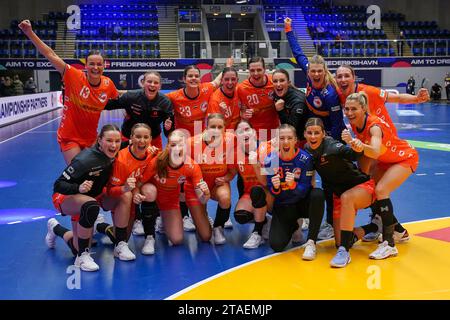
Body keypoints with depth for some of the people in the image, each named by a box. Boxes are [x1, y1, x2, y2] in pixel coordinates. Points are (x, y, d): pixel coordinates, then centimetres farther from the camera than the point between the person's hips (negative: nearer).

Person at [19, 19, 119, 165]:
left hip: (91, 138, 4)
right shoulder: (74, 76, -17)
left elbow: (118, 98, 16)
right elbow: (51, 55, -21)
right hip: (69, 137, -4)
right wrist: (30, 33, -24)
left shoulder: (108, 83, -7)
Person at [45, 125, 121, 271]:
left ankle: (55, 228, 41)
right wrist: (79, 188, -45)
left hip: (91, 197, 6)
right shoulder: (85, 159, -31)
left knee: (78, 248, 10)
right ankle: (82, 257, -25)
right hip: (65, 198, -6)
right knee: (91, 206, -41)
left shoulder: (113, 156, -14)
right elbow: (58, 185, -28)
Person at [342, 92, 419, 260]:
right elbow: (367, 151, 2)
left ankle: (389, 245, -18)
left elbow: (375, 152, -56)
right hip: (386, 160, 8)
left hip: (405, 158, -8)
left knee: (381, 190, -24)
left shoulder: (374, 125, -35)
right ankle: (398, 231, 26)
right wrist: (351, 142, -14)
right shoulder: (354, 124, -14)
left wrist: (361, 146, -73)